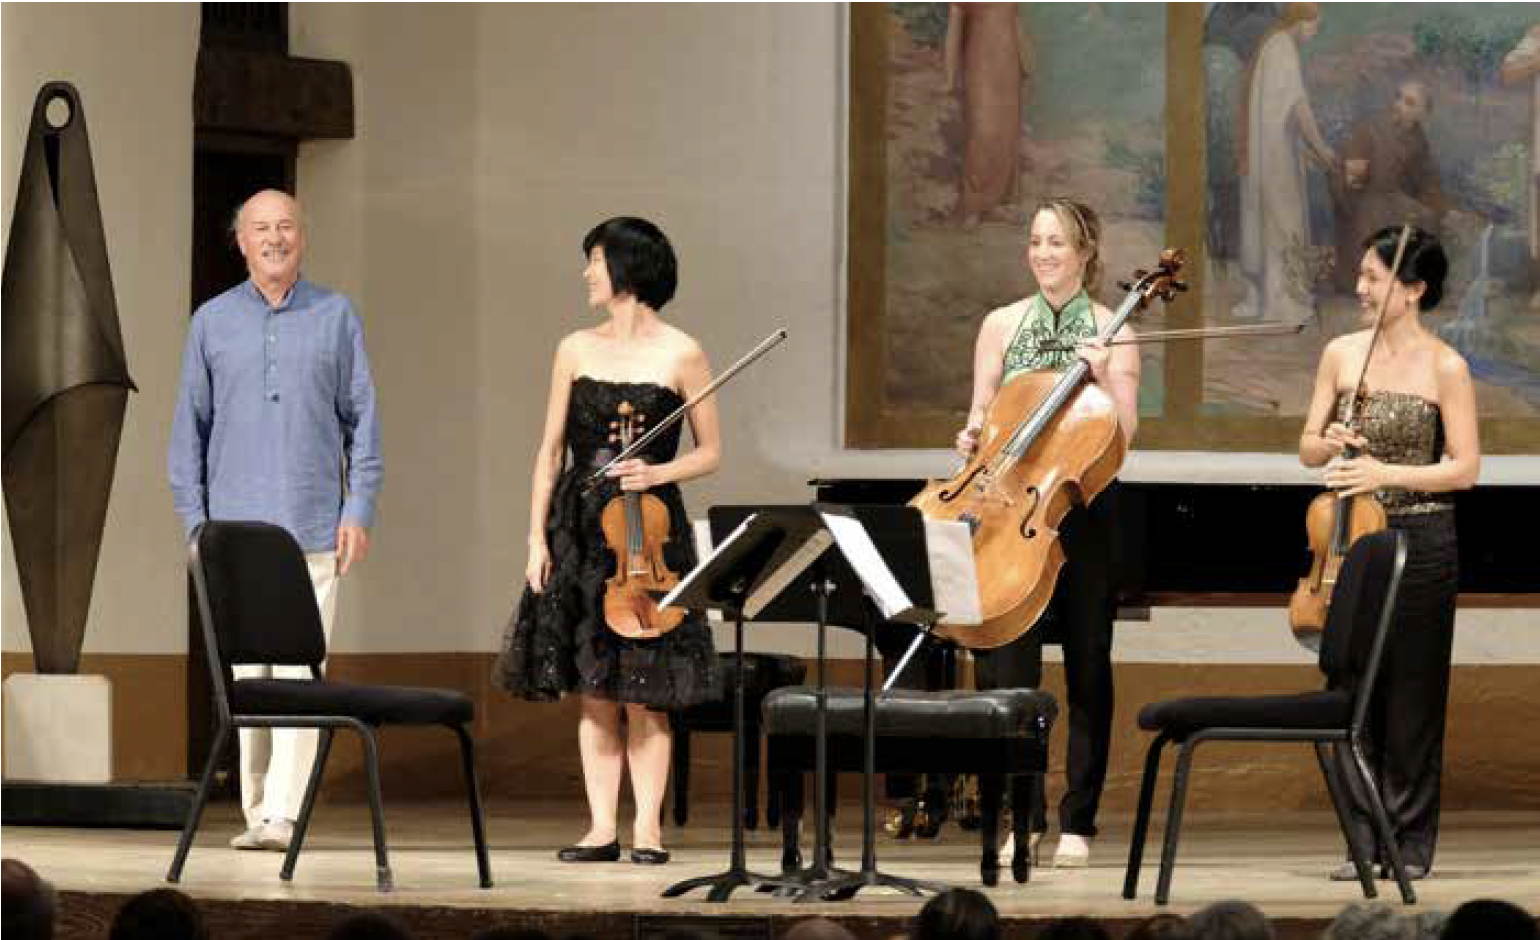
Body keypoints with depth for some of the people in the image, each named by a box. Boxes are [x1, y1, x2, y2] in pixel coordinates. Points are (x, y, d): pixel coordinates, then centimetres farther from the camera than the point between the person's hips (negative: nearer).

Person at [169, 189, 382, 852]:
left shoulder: (335, 317, 8)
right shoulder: (212, 322, 10)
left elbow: (361, 419, 7)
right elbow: (190, 425, 11)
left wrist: (359, 511, -2)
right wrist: (194, 520, 3)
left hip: (314, 525, -1)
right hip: (236, 524, 2)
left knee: (299, 672, -10)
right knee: (246, 676, 3)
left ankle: (282, 815, -14)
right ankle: (255, 810, 11)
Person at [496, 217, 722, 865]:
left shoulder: (680, 354, -1)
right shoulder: (576, 350, 9)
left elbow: (709, 453, 3)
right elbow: (551, 450, 10)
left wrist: (656, 473, -15)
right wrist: (537, 537, 2)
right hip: (579, 526, 4)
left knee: (643, 688, -3)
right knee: (594, 689, 4)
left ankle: (647, 828, 2)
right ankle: (601, 827, 7)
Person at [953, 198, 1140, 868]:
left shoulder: (1111, 334, 2)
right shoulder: (1002, 326, 8)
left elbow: (1122, 437, -4)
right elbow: (981, 417, 10)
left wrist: (1105, 380, -20)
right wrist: (973, 438, -11)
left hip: (1085, 515, -1)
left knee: (1087, 667, 2)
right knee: (1006, 664, -7)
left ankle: (1077, 822, 10)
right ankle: (1021, 817, 2)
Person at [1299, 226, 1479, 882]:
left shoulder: (1444, 367, -6)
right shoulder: (1341, 354, 6)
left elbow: (1465, 468, -7)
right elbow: (1307, 449, 10)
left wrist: (1388, 473, -19)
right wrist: (1330, 445, -13)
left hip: (1420, 541, -4)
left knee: (1412, 697, 0)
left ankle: (1411, 844, 8)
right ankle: (1364, 842, 9)